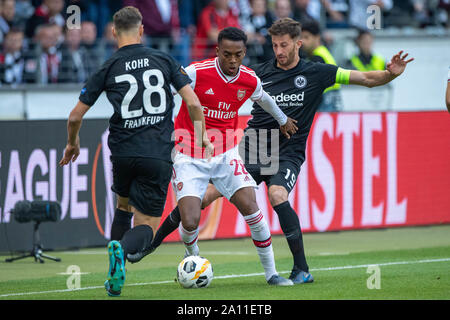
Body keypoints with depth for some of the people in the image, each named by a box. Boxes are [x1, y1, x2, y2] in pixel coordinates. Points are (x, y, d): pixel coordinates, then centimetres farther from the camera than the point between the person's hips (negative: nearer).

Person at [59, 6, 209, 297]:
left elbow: (76, 116, 5)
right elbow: (193, 102, -2)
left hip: (122, 152, 2)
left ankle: (114, 278, 19)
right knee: (146, 225, 5)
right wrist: (202, 135, 15)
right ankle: (122, 249, -30)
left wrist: (73, 143, 25)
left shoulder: (108, 69, 3)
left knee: (123, 205, 29)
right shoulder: (164, 60, 3)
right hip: (158, 156, -2)